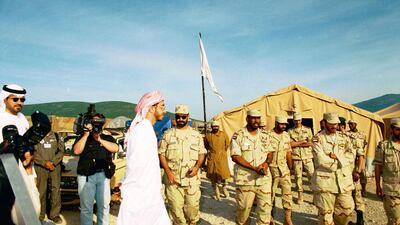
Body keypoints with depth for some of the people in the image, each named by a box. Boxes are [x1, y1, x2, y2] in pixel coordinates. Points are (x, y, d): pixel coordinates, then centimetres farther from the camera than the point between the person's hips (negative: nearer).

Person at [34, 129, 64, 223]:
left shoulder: (56, 136, 10)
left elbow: (61, 150, 4)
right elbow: (33, 152, -2)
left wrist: (53, 162, -10)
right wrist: (44, 162, -14)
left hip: (55, 166, 1)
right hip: (40, 167, -1)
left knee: (56, 190, -1)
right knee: (41, 191, 1)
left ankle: (54, 214, 8)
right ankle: (40, 215, 14)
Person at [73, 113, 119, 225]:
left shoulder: (108, 138, 12)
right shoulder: (83, 137, 8)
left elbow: (115, 148, -7)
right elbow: (76, 151, -8)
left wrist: (100, 140, -9)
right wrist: (86, 135, -10)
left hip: (103, 175, 2)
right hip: (86, 176, -1)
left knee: (104, 205, 7)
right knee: (86, 207, 4)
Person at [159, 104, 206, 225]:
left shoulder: (196, 135, 8)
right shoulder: (168, 134, 5)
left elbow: (201, 153, 9)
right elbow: (161, 154, 3)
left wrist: (197, 167, -9)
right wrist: (168, 172, -8)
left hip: (192, 178, 1)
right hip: (173, 178, 0)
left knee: (193, 206, 3)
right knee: (176, 208, 4)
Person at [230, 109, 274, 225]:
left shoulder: (264, 136, 9)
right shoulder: (238, 136, -7)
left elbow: (269, 153, 14)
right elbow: (235, 157, -13)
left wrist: (266, 163, -9)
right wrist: (254, 168, -20)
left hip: (264, 178, 4)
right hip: (245, 179, -4)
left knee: (265, 206, 5)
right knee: (243, 208, 8)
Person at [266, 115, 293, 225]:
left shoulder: (286, 135, 5)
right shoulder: (268, 135, -11)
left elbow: (288, 152, 9)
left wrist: (290, 168, 10)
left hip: (284, 169, 4)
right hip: (272, 168, -4)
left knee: (287, 192, 1)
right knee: (271, 193, 9)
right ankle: (270, 215, 27)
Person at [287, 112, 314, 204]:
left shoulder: (307, 130, 4)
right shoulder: (290, 131, 3)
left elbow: (310, 143, -5)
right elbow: (290, 144, -9)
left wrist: (297, 144, -10)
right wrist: (303, 141, -10)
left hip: (307, 156, 0)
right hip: (296, 157, 0)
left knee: (311, 174, -1)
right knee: (298, 176, 6)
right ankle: (300, 195, 17)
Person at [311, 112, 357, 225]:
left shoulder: (344, 137, 12)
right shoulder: (317, 138, -3)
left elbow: (351, 155, -1)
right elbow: (320, 160, -15)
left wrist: (336, 156, -14)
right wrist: (341, 160, -6)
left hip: (344, 180, 5)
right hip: (325, 181, -4)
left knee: (346, 210, 11)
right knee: (325, 213, 2)